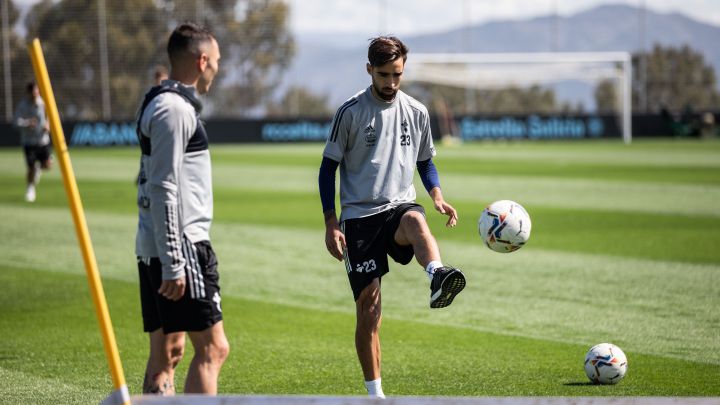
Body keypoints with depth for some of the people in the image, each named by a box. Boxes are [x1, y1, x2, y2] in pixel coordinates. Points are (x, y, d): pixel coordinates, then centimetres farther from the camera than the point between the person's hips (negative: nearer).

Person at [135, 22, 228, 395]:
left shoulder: (160, 104, 18)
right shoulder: (174, 109, -13)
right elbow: (163, 190, -19)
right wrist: (173, 265, -22)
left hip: (153, 249, 10)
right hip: (180, 245, -10)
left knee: (166, 353, 10)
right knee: (212, 348, -9)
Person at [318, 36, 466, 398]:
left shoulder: (416, 112, 9)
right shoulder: (351, 112, -1)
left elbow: (425, 162, 21)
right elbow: (328, 168, 2)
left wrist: (437, 195, 0)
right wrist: (331, 224, -5)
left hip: (399, 206, 1)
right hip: (359, 215, -1)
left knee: (415, 220, -38)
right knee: (368, 307, -3)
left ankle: (438, 280, -69)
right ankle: (374, 393, 8)